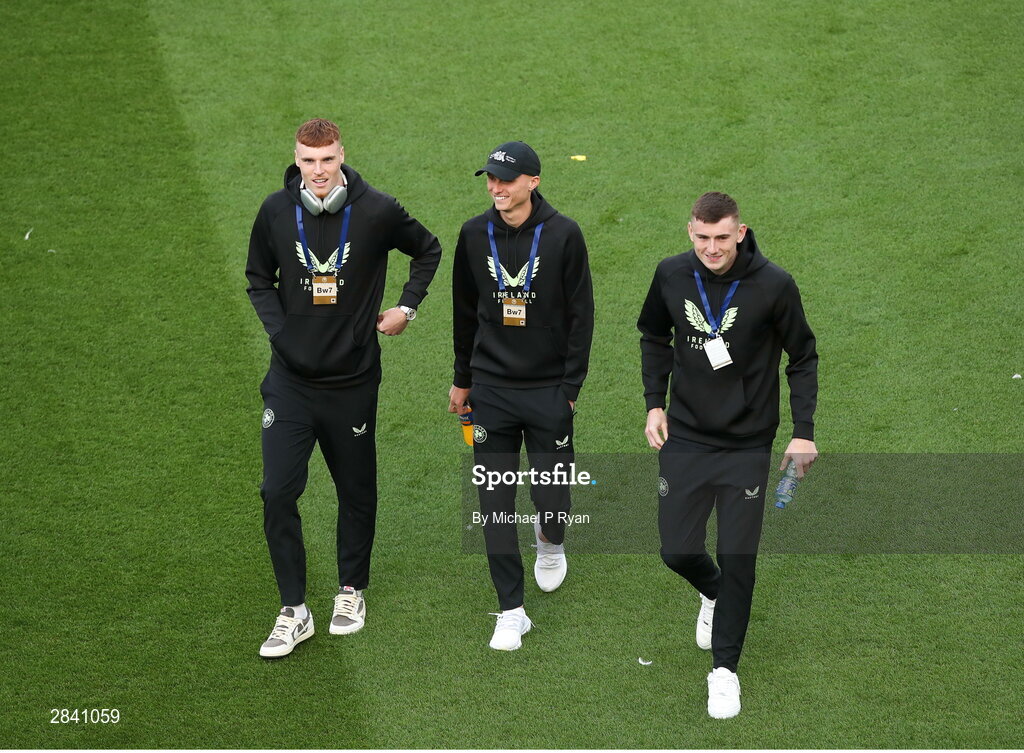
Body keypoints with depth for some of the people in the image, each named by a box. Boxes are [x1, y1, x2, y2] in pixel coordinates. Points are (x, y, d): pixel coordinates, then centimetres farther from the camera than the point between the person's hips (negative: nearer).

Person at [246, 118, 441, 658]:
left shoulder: (377, 212, -10)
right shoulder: (276, 212, -5)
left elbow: (428, 250, 10)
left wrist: (406, 308, 2)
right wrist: (279, 328, -2)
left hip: (353, 380, -1)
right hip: (290, 380, 1)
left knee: (356, 491, 13)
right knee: (278, 492, -8)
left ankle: (351, 592, 34)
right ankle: (293, 613, 1)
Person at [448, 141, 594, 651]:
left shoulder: (563, 235, -7)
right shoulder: (475, 236, 2)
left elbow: (581, 316, -3)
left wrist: (570, 387, -6)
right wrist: (463, 380, 15)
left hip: (549, 392, -2)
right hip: (491, 389, 2)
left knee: (551, 499, -1)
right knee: (496, 504, 0)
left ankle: (550, 541, 36)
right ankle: (511, 612, 9)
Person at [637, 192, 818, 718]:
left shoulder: (773, 285, -14)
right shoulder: (672, 276, -6)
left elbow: (803, 357, -1)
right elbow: (654, 337, 13)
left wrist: (804, 431, -6)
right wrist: (655, 403, 4)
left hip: (748, 443, -2)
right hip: (685, 437, 3)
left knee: (738, 557, -4)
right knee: (678, 550, 3)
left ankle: (725, 668, 12)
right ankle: (714, 594, 40)